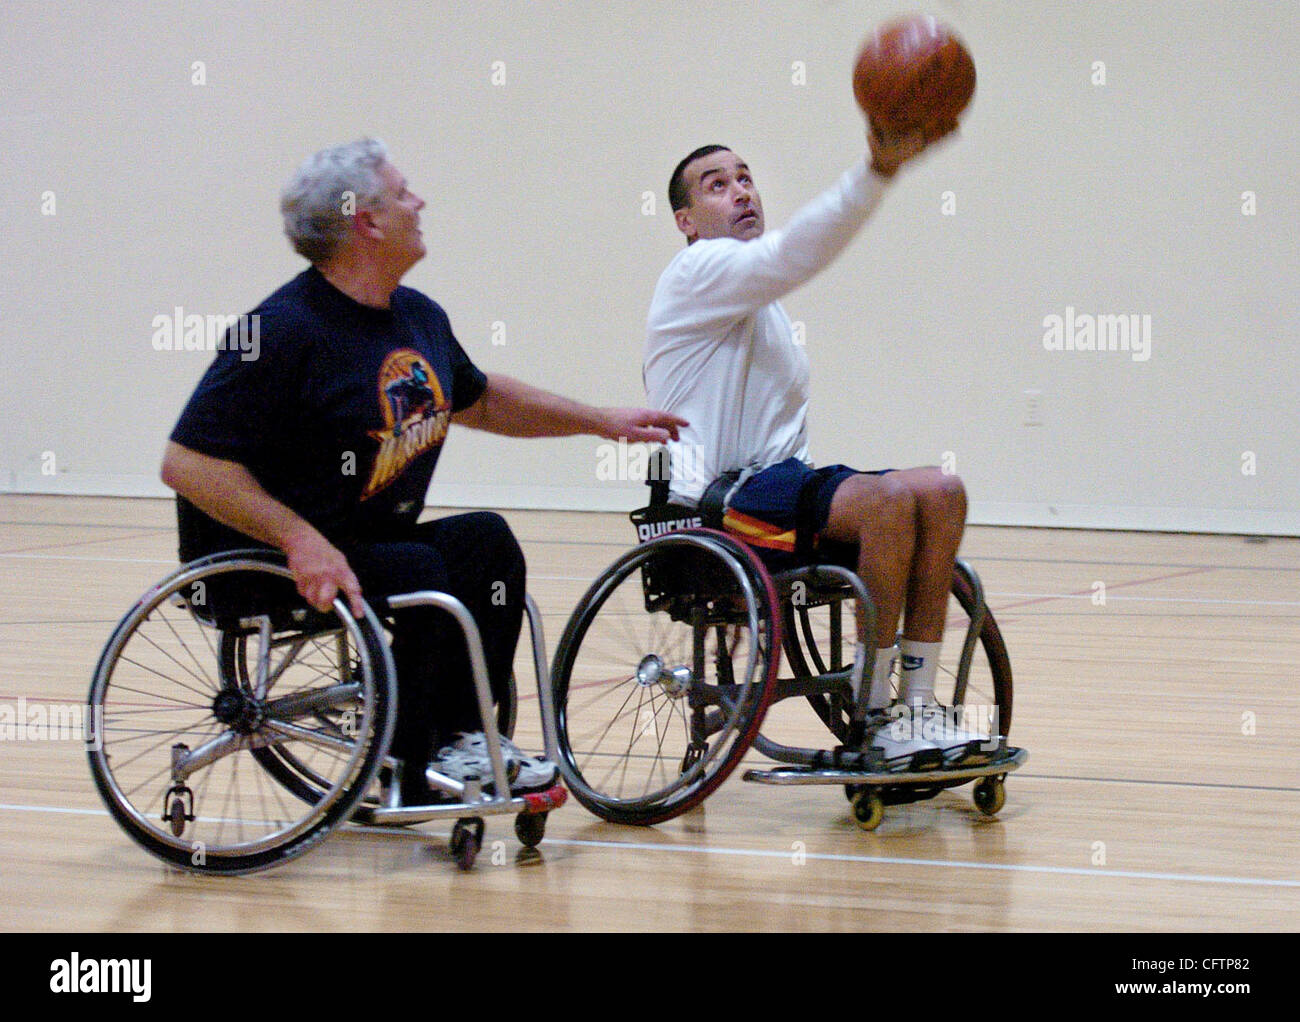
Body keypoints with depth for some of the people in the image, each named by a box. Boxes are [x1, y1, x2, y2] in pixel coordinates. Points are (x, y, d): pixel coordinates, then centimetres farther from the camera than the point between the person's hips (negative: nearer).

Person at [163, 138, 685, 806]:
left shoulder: (420, 318, 9)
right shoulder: (284, 330, -18)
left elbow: (479, 400, 30)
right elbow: (188, 463, -22)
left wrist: (603, 422, 28)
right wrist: (300, 540, -30)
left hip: (369, 542, 8)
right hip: (263, 561, -8)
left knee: (483, 538, -13)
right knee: (422, 575, -26)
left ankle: (464, 738, -14)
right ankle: (411, 772, -14)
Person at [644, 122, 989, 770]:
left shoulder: (758, 303, 26)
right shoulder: (701, 270, -6)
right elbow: (795, 252, -26)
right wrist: (878, 170, -38)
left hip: (776, 482, 10)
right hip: (719, 503, -10)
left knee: (939, 492, -9)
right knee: (888, 498, -29)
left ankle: (917, 704, -13)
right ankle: (874, 716, -22)